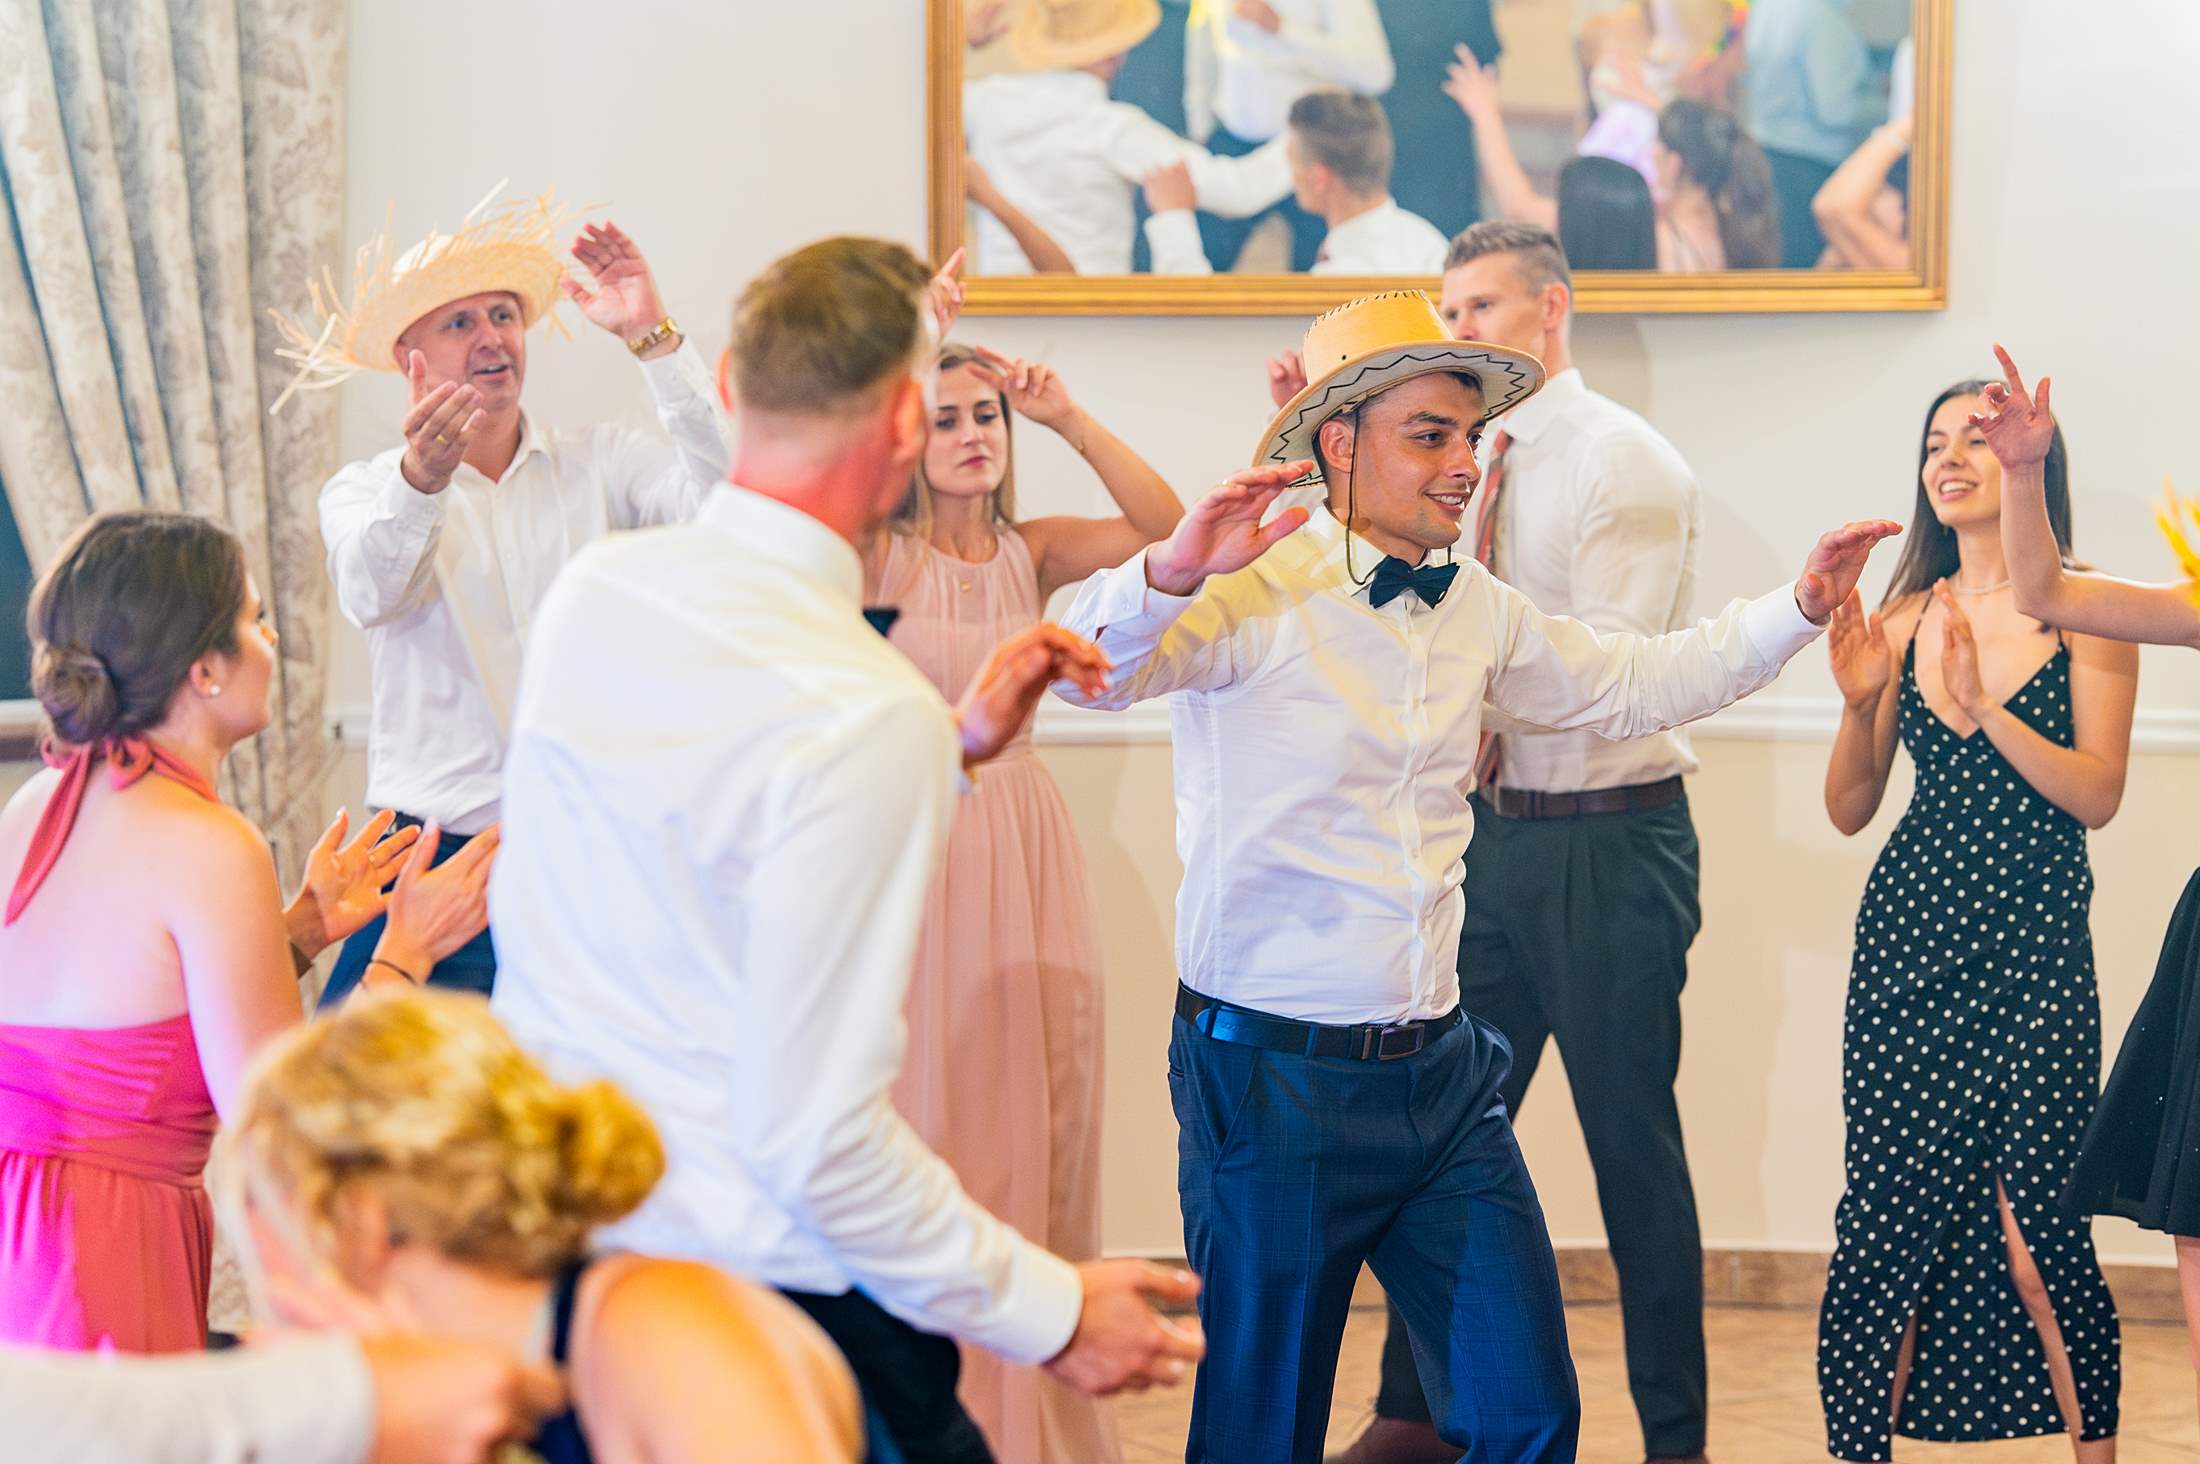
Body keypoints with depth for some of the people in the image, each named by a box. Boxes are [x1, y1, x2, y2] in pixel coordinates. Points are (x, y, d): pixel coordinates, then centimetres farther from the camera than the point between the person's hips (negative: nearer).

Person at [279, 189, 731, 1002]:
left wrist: (653, 335, -16)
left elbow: (714, 492, -11)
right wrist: (420, 480, -37)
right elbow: (370, 594, -18)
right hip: (439, 847, -1)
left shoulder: (596, 463, 8)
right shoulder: (364, 491, 4)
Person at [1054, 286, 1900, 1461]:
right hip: (1275, 1081, -6)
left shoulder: (1478, 613, 11)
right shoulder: (1255, 592, -11)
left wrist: (1798, 608, 16)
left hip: (1437, 1073, 6)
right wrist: (1170, 572, -43)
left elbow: (1631, 682, 24)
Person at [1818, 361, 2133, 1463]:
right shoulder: (1904, 617, 9)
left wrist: (1983, 702, -18)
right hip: (1908, 936, 3)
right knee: (1888, 1218, 1)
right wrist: (1860, 700, -7)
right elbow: (1849, 810, 10)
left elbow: (2096, 796, -9)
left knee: (2032, 1232, -7)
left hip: (2031, 949, -3)